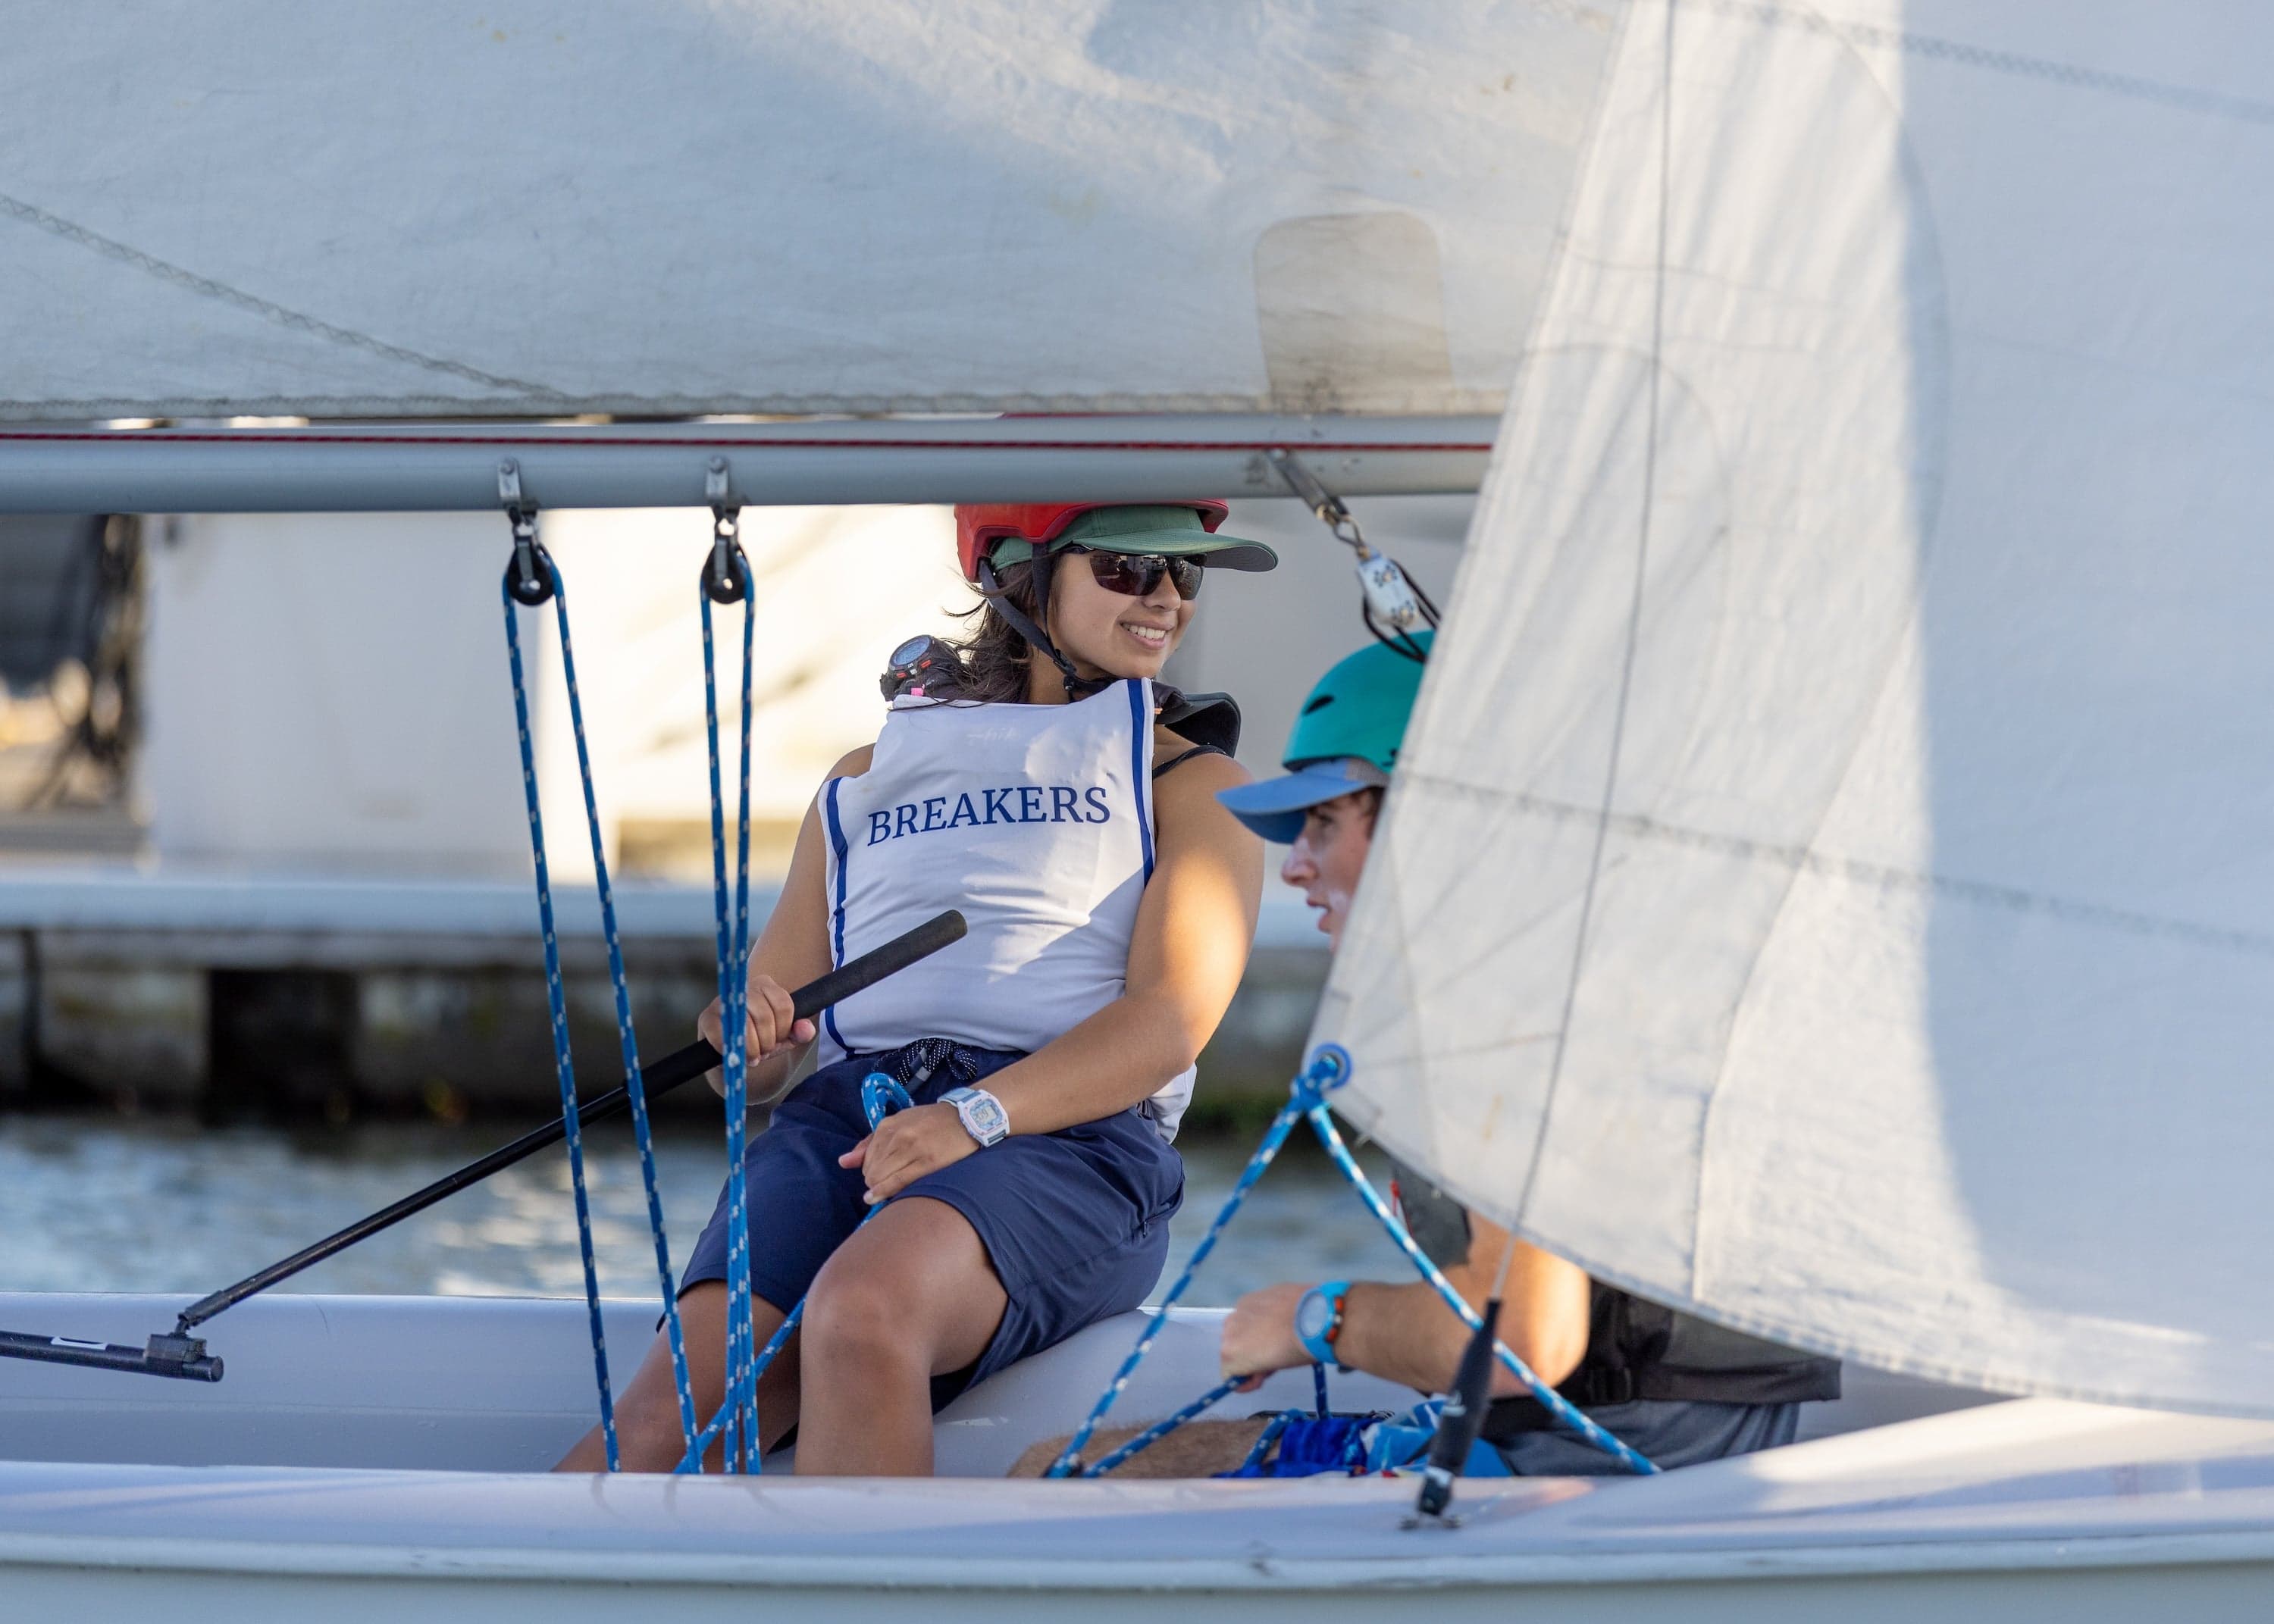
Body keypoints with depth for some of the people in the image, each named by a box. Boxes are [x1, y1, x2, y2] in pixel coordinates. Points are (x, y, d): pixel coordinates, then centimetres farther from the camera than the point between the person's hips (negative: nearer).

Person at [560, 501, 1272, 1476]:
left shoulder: (1192, 785, 18)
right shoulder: (867, 780, 28)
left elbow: (1172, 1019, -1)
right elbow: (761, 1056, 24)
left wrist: (979, 1115, -19)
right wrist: (744, 1037, -4)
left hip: (1064, 1135, -3)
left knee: (864, 1308, -39)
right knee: (681, 1404, -27)